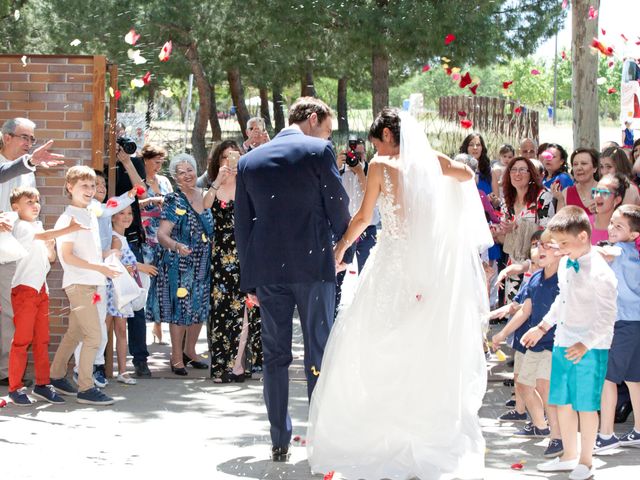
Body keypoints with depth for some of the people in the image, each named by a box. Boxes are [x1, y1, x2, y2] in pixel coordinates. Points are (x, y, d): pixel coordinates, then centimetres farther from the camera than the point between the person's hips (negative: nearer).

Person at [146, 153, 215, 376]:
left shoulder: (204, 196, 8)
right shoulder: (174, 201, -11)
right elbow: (162, 234, -20)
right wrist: (176, 246, -36)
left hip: (202, 264, 6)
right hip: (179, 264, -6)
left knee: (199, 307, 11)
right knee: (179, 306, -4)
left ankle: (190, 351, 26)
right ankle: (176, 357, 5)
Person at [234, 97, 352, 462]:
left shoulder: (250, 161, 9)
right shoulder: (318, 151, -5)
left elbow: (243, 224, 10)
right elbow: (339, 206, -4)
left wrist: (249, 281, 14)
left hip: (267, 268, 4)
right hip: (313, 264, -4)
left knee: (275, 356, 9)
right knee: (319, 353, 4)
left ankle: (280, 442, 11)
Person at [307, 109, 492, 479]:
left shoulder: (382, 166, -5)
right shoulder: (432, 162, 5)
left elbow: (363, 218, -3)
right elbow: (467, 175, 20)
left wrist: (340, 247, 11)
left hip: (395, 263, -4)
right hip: (432, 268, 4)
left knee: (378, 345, 5)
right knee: (429, 348, 9)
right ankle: (433, 429, 14)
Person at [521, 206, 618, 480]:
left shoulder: (599, 273, -20)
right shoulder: (565, 263, 6)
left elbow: (607, 317, -20)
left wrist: (586, 344, -27)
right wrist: (543, 327, 23)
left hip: (590, 350, -8)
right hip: (563, 343, 8)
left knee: (585, 406, 2)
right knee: (562, 402, 14)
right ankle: (568, 456, 29)